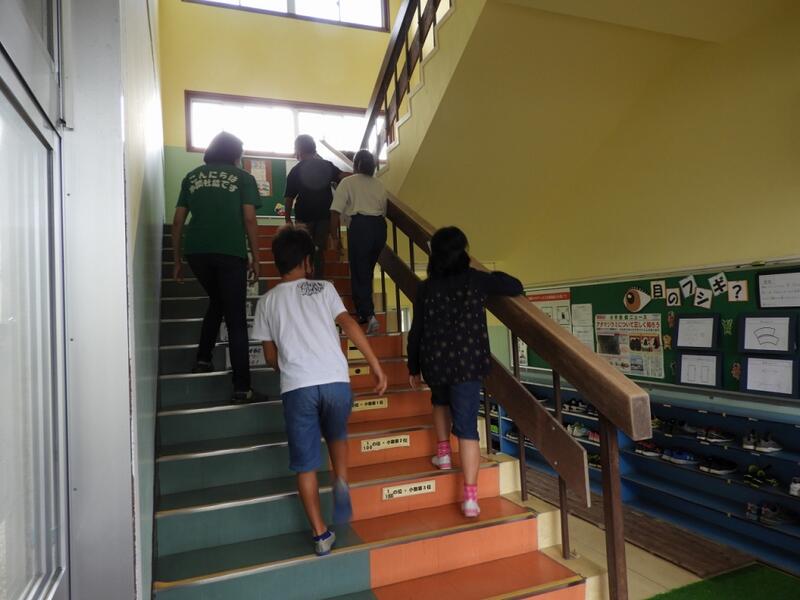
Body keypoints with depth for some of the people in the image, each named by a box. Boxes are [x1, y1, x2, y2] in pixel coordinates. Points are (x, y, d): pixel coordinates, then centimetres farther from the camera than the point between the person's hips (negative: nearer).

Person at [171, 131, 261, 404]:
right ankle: (241, 388, 0)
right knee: (236, 319, 1)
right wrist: (256, 259, 5)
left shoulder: (192, 177, 18)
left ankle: (203, 358, 25)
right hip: (230, 252, -4)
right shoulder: (243, 177, 9)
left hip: (196, 250, 4)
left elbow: (178, 222, 14)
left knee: (216, 302, 29)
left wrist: (177, 260, 19)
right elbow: (249, 220, 0)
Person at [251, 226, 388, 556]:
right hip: (336, 381, 0)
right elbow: (350, 325, -3)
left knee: (305, 463, 12)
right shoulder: (323, 288, 9)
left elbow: (270, 356, 16)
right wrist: (376, 366, -1)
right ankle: (341, 483, 9)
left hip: (296, 387, 0)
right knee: (337, 436, 30)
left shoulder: (267, 301, 13)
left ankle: (321, 534, 18)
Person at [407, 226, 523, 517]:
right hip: (468, 362, -1)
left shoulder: (426, 287, 1)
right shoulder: (477, 280, -2)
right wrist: (495, 276, 24)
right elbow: (516, 287, 5)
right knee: (467, 426, 0)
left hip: (435, 362, 2)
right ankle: (470, 496, -1)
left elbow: (416, 331, 4)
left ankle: (443, 453, 33)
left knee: (441, 401, 34)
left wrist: (413, 368, 14)